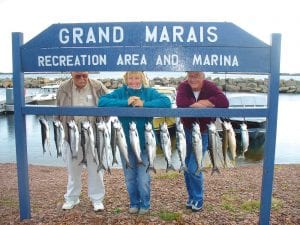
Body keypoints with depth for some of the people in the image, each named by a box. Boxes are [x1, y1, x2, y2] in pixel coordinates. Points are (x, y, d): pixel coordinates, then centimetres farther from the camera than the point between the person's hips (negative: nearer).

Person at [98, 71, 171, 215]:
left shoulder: (149, 92, -4)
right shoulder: (120, 92, -2)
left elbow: (166, 102, -16)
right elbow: (102, 101, -14)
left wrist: (145, 104, -25)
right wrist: (125, 102, -23)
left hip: (144, 143, -2)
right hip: (126, 143, 2)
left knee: (143, 178, 5)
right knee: (130, 177, 15)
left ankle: (145, 204, 28)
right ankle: (134, 203, 36)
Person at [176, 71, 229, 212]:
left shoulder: (210, 87, -15)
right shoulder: (183, 86, -12)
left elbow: (224, 102, -33)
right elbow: (181, 103, -33)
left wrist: (199, 102, -30)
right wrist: (207, 104, -30)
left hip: (203, 134, -3)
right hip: (186, 132, 3)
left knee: (194, 169, -5)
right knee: (187, 168, 13)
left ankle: (198, 199, 18)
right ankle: (191, 196, 33)